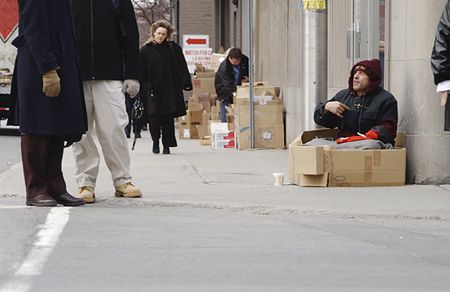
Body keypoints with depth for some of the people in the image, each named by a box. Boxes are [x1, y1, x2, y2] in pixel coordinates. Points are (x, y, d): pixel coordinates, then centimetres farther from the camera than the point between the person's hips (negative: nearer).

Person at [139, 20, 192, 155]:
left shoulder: (174, 48, 7)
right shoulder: (145, 50, 4)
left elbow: (182, 67, 5)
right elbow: (141, 73, 4)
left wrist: (186, 83, -4)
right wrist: (141, 88, -4)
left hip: (171, 88, 1)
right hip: (153, 89, -1)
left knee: (168, 118, 1)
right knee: (154, 117, -8)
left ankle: (167, 145, 9)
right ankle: (155, 142, 14)